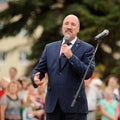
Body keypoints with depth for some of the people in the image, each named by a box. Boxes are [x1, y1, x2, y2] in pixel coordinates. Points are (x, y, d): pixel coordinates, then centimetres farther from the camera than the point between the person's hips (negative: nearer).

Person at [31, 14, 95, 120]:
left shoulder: (86, 49, 3)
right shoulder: (50, 48, 16)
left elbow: (88, 73, -8)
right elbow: (39, 69, 15)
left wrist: (70, 56, -16)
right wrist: (35, 78, -8)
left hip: (74, 107, -4)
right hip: (53, 105, 4)